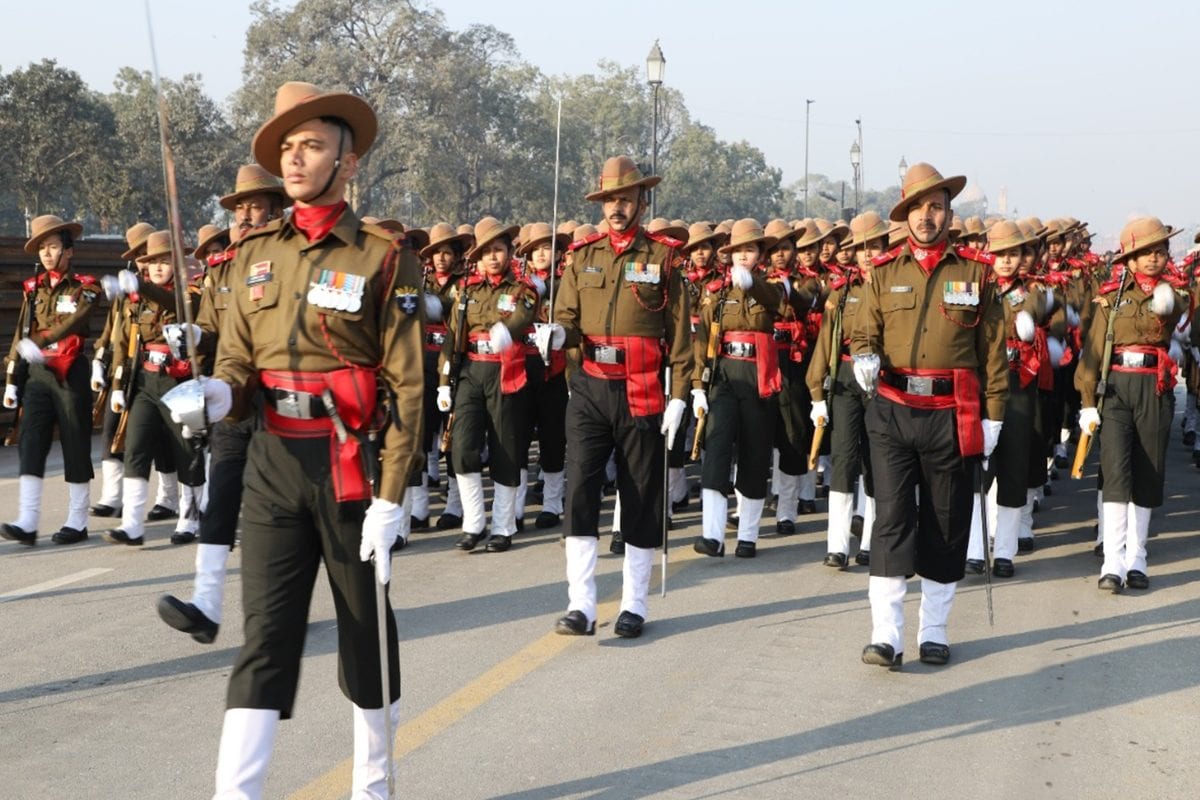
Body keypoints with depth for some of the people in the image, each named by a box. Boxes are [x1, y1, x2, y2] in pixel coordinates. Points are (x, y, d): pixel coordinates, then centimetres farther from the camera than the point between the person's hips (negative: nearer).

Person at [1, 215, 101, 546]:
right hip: (37, 374, 4)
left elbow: (71, 323, -20)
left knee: (76, 447, 1)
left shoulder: (84, 289, -3)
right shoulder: (34, 289, 12)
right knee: (30, 443, -6)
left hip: (71, 375, -4)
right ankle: (27, 523, -11)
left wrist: (39, 344, -33)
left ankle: (77, 522, 10)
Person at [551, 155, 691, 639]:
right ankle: (581, 606, -4)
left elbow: (679, 331, 0)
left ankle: (634, 606, 17)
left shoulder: (662, 258, 1)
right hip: (590, 388, 2)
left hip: (642, 395, -2)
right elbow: (568, 318, 9)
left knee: (642, 498, 5)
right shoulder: (583, 255, 9)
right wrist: (557, 333, -15)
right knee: (580, 489, -7)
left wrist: (679, 396, -6)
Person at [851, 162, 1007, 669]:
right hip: (893, 413, 0)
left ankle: (934, 631, 20)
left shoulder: (974, 271, 4)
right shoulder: (885, 271, 7)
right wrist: (864, 356, -14)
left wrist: (993, 414, 2)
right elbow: (865, 331, 10)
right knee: (891, 518, -6)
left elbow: (993, 347, 6)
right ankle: (886, 636, -6)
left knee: (946, 524, 7)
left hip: (952, 416, 0)